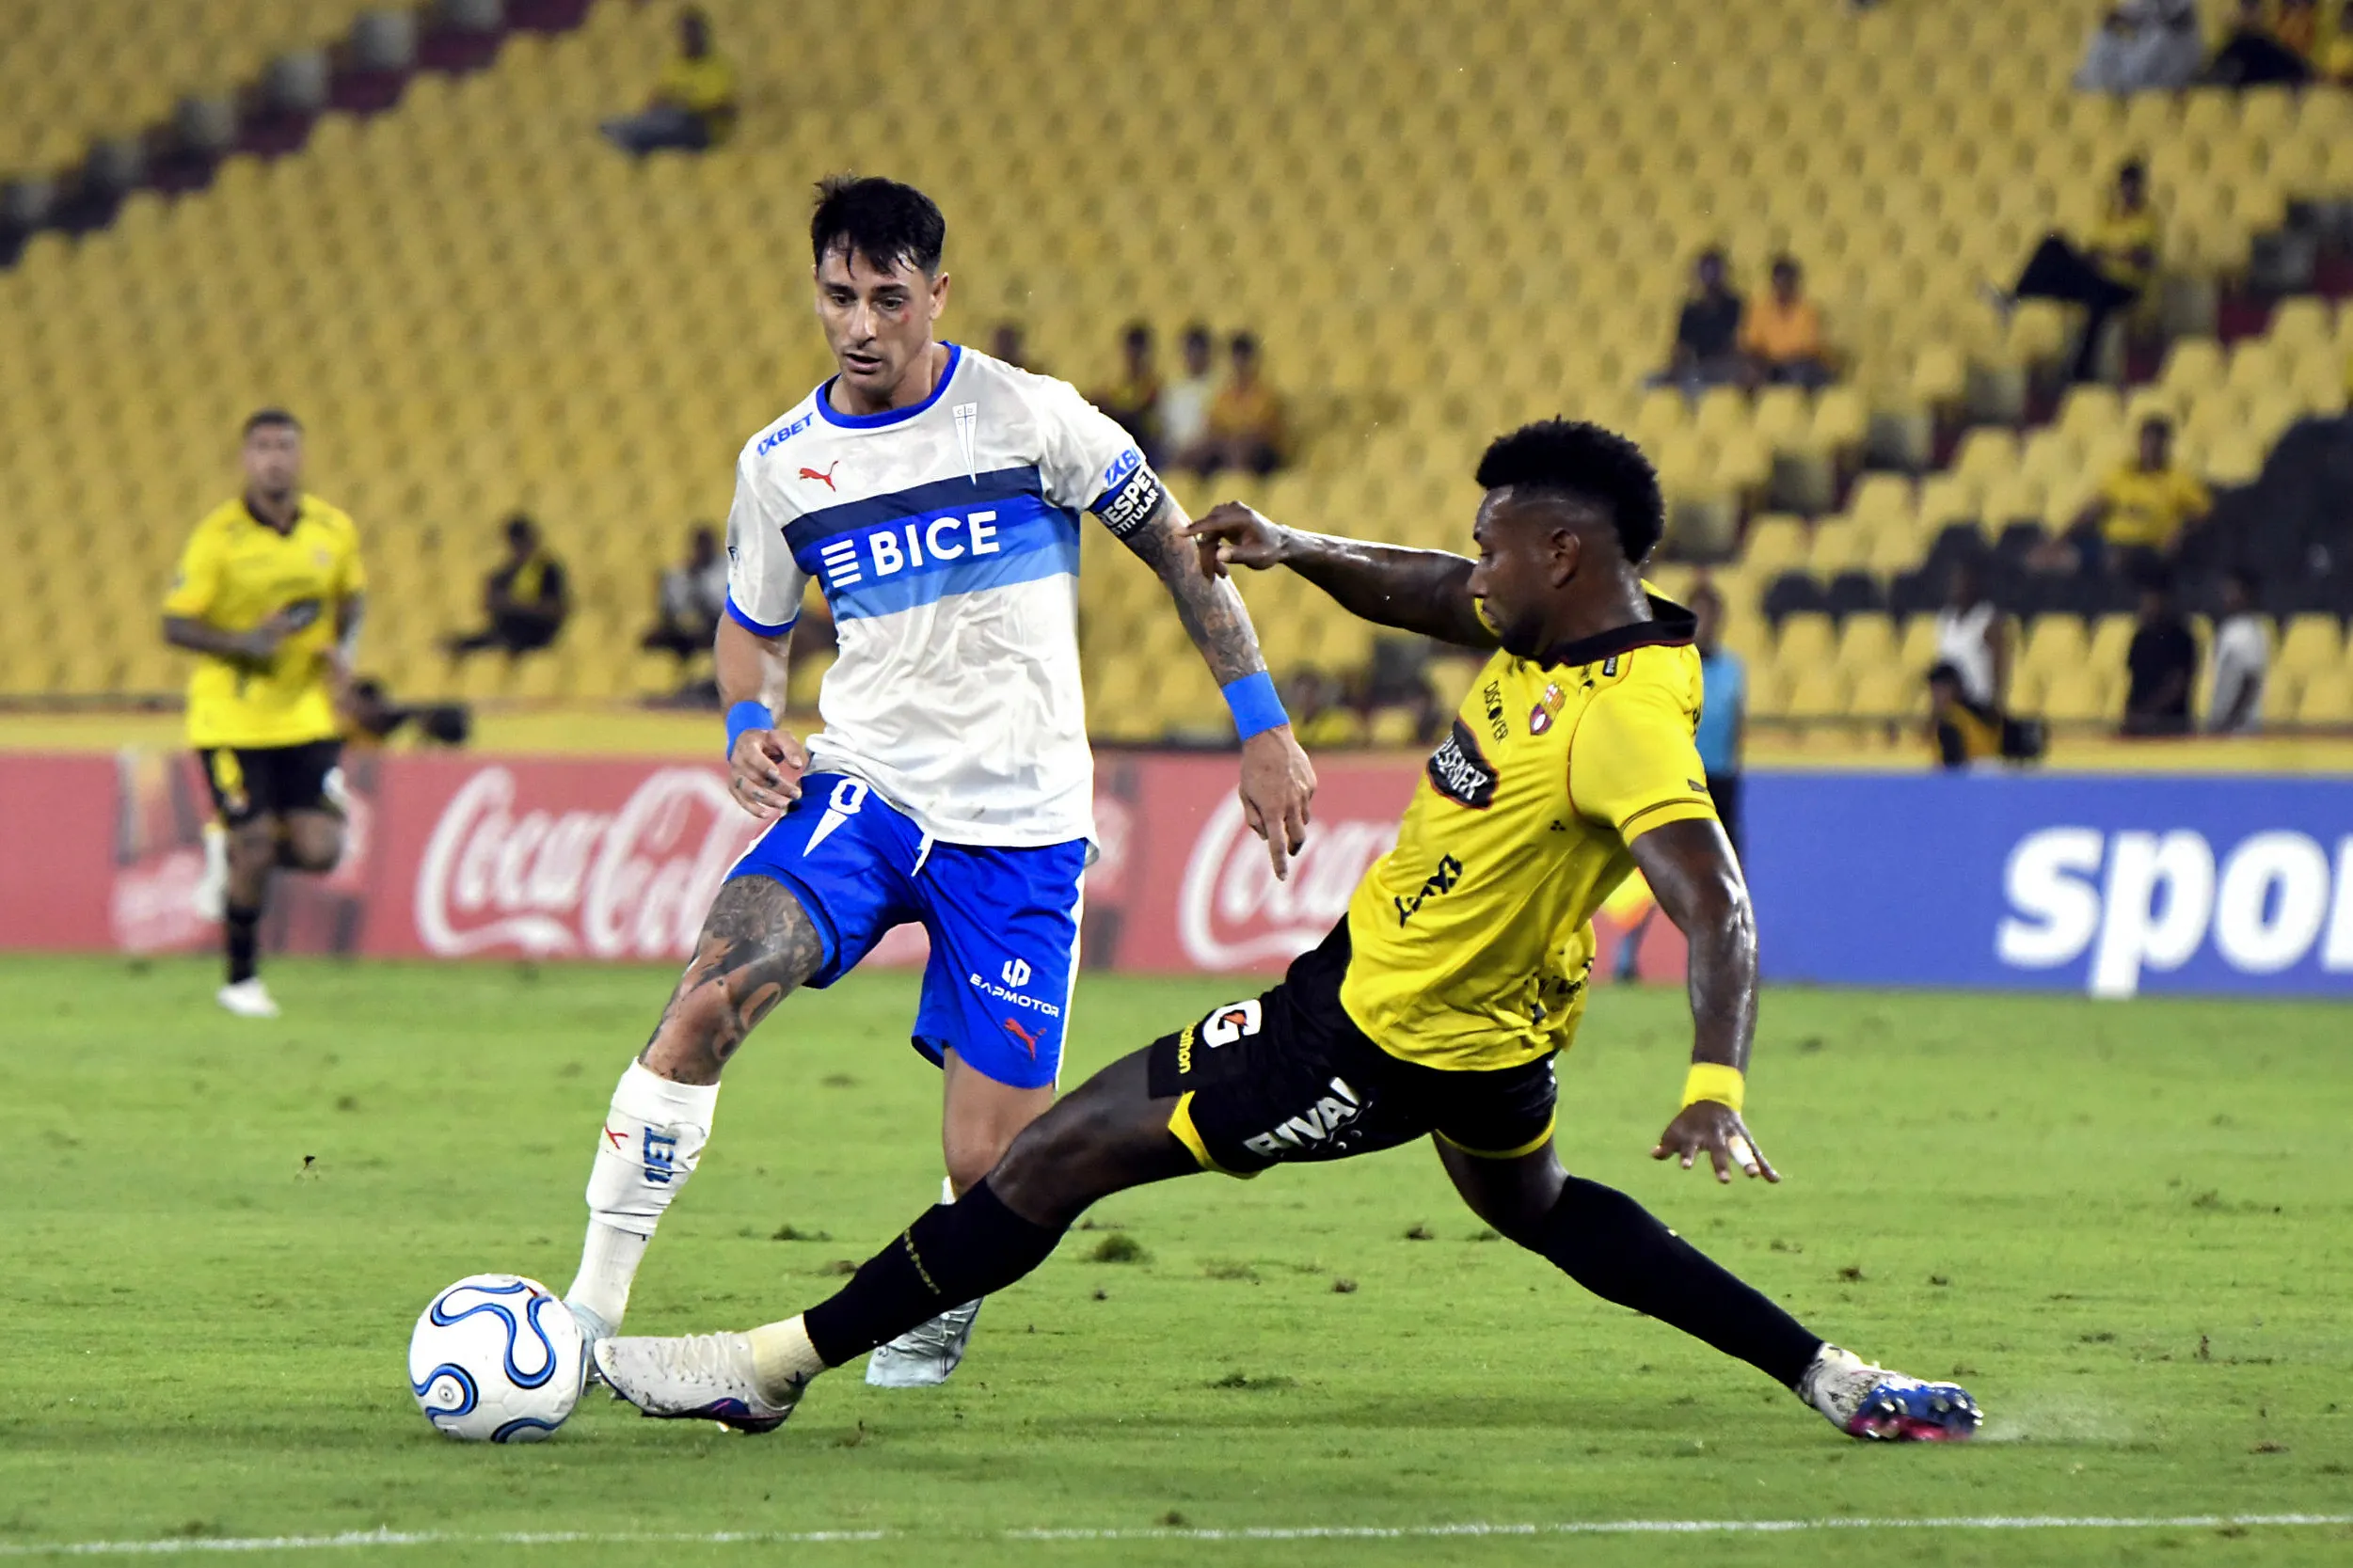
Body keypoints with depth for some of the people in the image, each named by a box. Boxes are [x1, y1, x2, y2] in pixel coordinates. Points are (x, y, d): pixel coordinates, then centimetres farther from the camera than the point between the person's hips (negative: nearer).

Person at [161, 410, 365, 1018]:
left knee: (319, 850, -7)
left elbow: (352, 598, 18)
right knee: (253, 848, -5)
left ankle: (232, 853, 26)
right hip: (232, 716, -4)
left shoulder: (334, 530, 0)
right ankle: (241, 980, 17)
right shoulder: (219, 536, -12)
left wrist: (344, 649, -1)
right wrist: (242, 643, -24)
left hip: (308, 714, 4)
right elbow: (175, 625, -9)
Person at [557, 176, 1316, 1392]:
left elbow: (1180, 554, 3)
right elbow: (752, 629, 19)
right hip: (861, 793, 2)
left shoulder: (1031, 418, -7)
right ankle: (589, 1314, -21)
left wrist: (1262, 724, -1)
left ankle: (939, 1314, 31)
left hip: (1020, 826, -2)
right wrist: (749, 727, -3)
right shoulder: (778, 463, 3)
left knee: (988, 1169, -6)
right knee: (706, 1000, -26)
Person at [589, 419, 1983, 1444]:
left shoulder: (1624, 725, -32)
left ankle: (777, 1365, 2)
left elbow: (1719, 910, -40)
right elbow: (1423, 596, 12)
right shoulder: (1567, 626, -4)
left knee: (1064, 1152, -5)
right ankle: (1839, 1382, 31)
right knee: (1536, 1206, 36)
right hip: (1487, 1009, 10)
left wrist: (1716, 1087, -53)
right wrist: (1301, 550, -7)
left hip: (1381, 1041, -10)